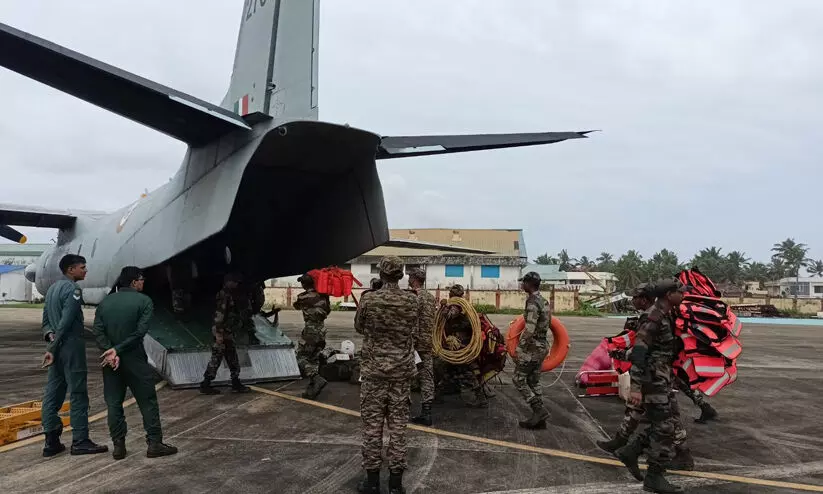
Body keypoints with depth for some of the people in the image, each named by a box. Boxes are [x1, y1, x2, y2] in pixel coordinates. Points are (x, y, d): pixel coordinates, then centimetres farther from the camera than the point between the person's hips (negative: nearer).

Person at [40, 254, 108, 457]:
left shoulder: (52, 288, 16)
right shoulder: (73, 290, -13)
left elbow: (46, 319, 18)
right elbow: (66, 323, -19)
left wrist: (50, 335, 2)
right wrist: (52, 349, -15)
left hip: (57, 347, 9)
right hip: (71, 346, -9)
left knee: (53, 393, 8)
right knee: (78, 394, -3)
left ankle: (51, 441, 12)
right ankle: (80, 441, 1)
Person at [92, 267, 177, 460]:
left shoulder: (105, 302, 7)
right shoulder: (144, 301, -7)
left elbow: (97, 331, -4)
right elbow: (140, 332, -17)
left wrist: (111, 351, -12)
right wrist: (117, 350, -12)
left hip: (110, 360, 4)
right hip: (135, 360, -4)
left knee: (113, 403, 11)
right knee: (148, 401, 5)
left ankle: (118, 446, 12)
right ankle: (154, 443, 6)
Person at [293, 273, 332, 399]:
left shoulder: (303, 297, -11)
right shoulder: (322, 295, 3)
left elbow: (297, 306, 11)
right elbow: (328, 310, 14)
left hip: (310, 331, -6)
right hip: (322, 331, 6)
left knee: (301, 358, 2)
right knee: (314, 359, 13)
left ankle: (317, 379, -19)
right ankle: (312, 389, 11)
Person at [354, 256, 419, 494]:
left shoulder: (369, 299, -10)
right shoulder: (413, 301, -4)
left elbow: (358, 328, 5)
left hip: (374, 369, -2)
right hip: (402, 370, 2)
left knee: (372, 424, 6)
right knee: (398, 425, 8)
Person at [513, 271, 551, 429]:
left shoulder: (533, 302, -18)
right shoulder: (544, 301, 13)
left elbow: (529, 330, -25)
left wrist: (518, 349, -21)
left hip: (532, 347, -9)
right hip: (542, 346, 10)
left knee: (518, 379, -3)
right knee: (534, 381, 12)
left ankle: (539, 410, -8)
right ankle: (538, 417, 13)